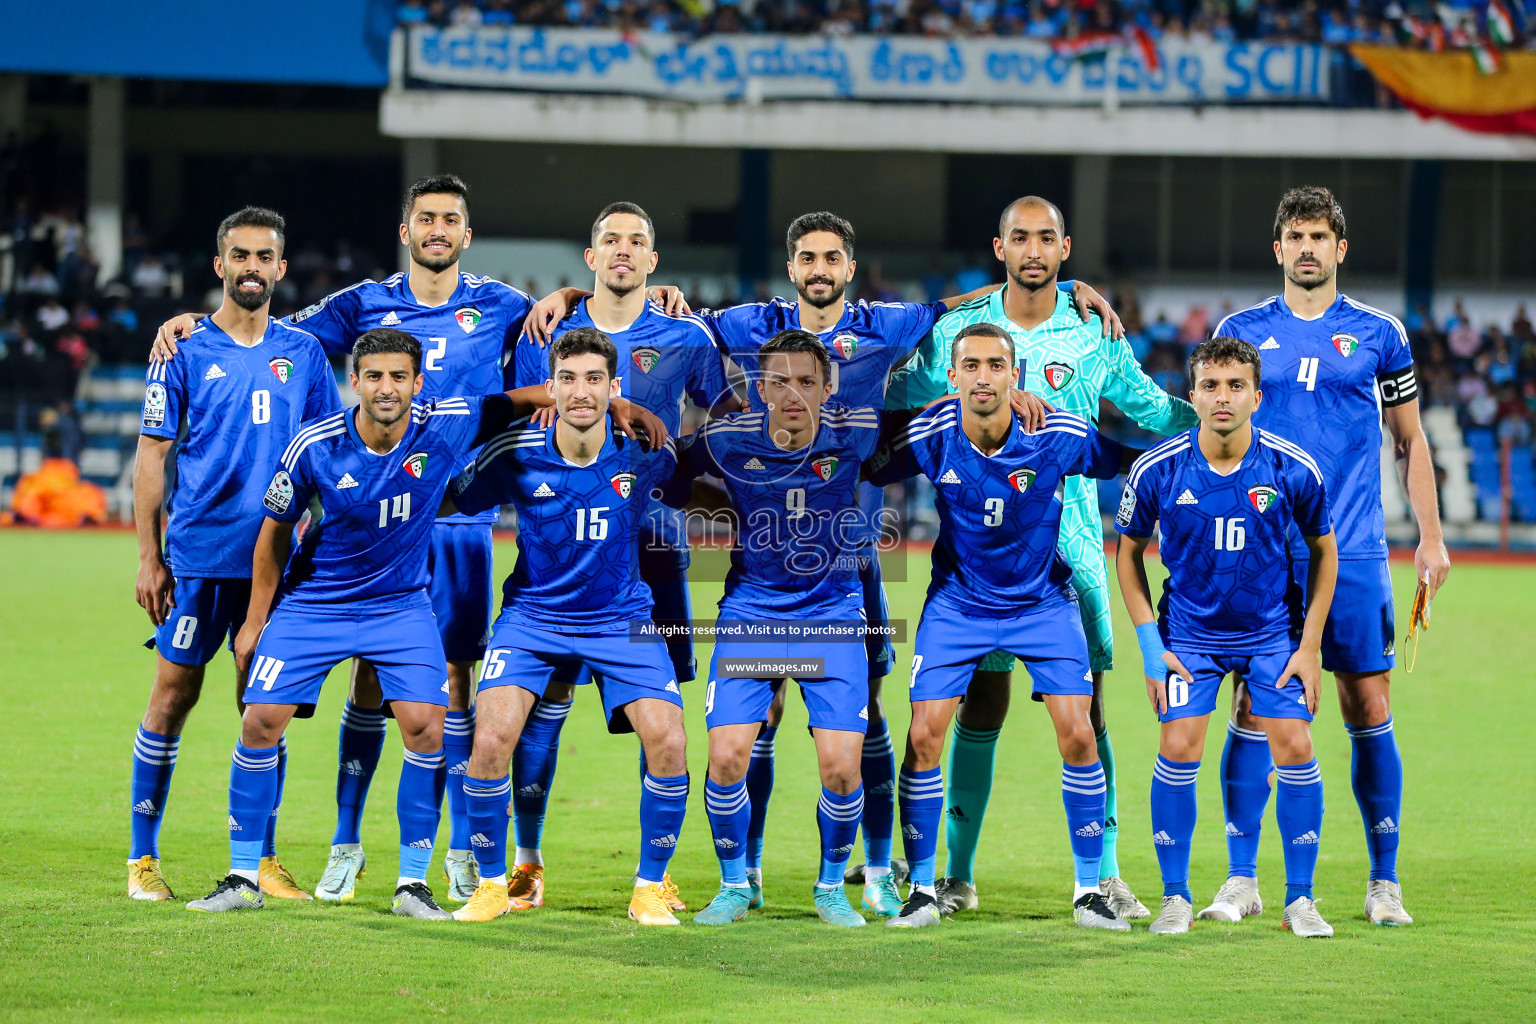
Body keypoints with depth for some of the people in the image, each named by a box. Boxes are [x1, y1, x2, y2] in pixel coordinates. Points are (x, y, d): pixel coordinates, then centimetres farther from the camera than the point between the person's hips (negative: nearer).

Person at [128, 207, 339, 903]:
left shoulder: (303, 352, 9)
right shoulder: (184, 350, 1)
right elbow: (152, 455, 2)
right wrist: (150, 556, -3)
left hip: (279, 557, 3)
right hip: (198, 553, -2)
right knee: (174, 693, -1)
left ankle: (261, 860, 12)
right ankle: (142, 857, 7)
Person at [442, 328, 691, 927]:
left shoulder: (643, 452, -13)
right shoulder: (516, 455, -14)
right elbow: (449, 504, -1)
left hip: (621, 618, 1)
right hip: (532, 614, -1)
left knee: (667, 742, -16)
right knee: (491, 738, -19)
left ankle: (650, 888, 5)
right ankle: (491, 883, 3)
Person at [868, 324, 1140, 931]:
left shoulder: (1058, 436, -20)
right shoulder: (930, 438, -17)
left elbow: (1130, 459, -2)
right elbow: (866, 470, 1)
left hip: (1043, 601, -1)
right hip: (957, 601, 1)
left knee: (1077, 735, -10)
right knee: (924, 737, -9)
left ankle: (1089, 891, 4)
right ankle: (922, 890, 6)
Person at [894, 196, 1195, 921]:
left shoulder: (1093, 337, 4)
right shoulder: (958, 331, 4)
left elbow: (1154, 409, 14)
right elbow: (898, 399, 15)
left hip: (1071, 542, 0)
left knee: (1084, 704, -2)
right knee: (981, 701, 1)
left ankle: (1104, 875, 3)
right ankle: (958, 874, 10)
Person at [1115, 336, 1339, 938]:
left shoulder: (1293, 471, -15)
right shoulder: (1157, 472, -15)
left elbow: (1323, 551, 1)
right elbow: (1129, 552, 1)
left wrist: (1310, 646, -2)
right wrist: (1151, 646, -4)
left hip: (1273, 630, 0)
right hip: (1189, 632, 0)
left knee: (1294, 746, -11)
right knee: (1179, 747, -12)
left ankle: (1299, 900, 2)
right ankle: (1175, 898, 3)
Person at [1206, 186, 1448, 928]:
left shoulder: (1379, 335, 6)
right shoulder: (1242, 332, 7)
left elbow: (1410, 441, 13)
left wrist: (1431, 537, 6)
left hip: (1354, 553, 0)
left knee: (1369, 711, -1)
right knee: (1254, 708, -3)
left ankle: (1384, 882, 6)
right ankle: (1241, 880, 4)